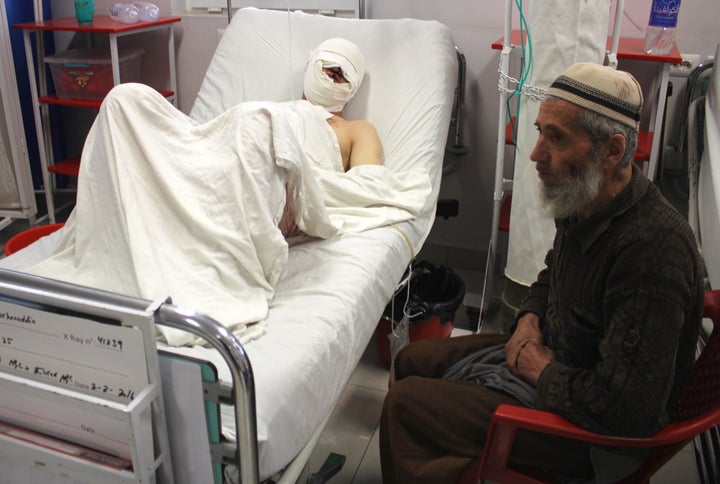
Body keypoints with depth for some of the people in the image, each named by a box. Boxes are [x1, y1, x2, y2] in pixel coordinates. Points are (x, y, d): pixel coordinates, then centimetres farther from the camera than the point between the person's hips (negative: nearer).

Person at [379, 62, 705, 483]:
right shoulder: (583, 200, -5)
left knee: (404, 403, -12)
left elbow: (629, 408, -36)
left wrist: (544, 372, -20)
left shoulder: (653, 247, -34)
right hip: (550, 354, 9)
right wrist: (529, 320, -1)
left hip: (593, 430, -9)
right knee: (413, 361, 15)